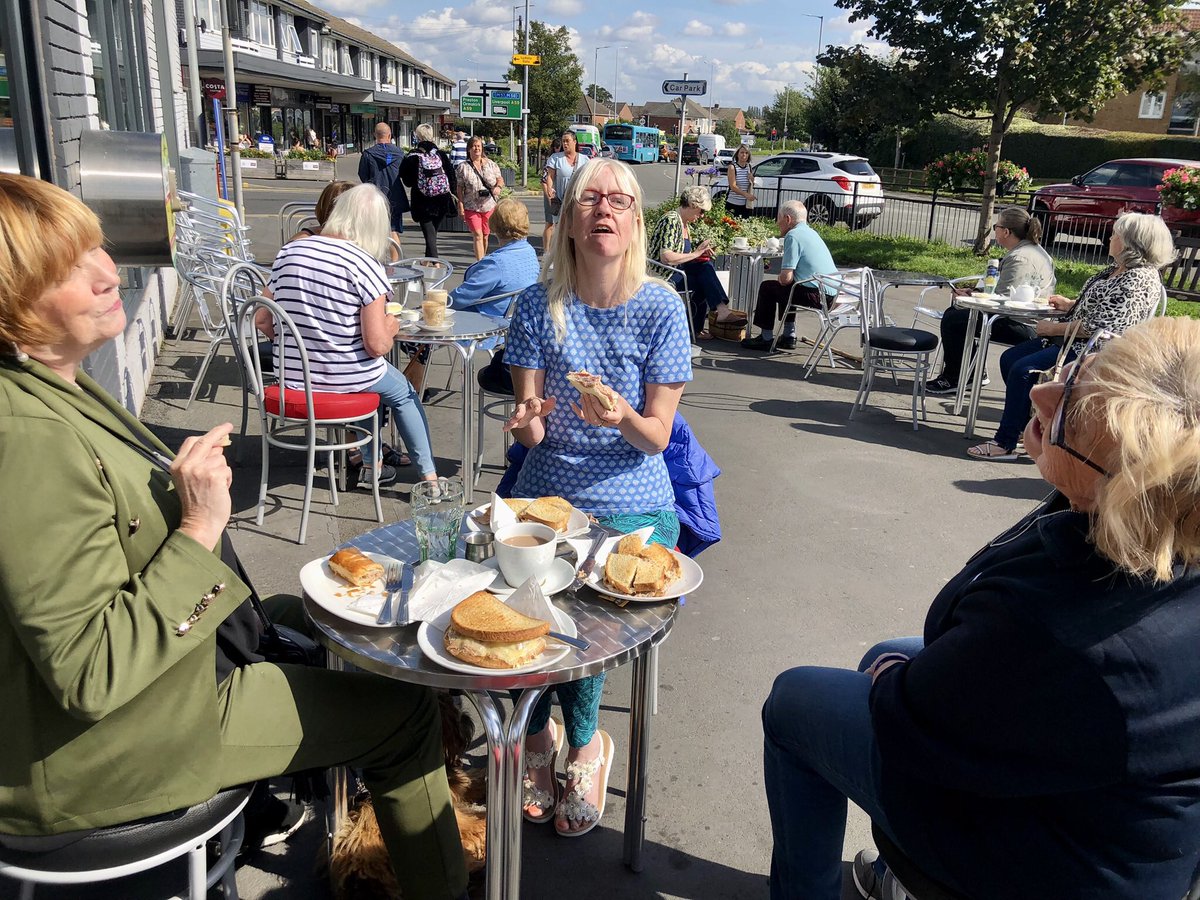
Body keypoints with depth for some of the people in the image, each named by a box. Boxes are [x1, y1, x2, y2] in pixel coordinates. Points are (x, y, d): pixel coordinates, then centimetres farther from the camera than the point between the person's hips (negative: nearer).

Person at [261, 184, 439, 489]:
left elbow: (263, 321, 5)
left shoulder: (288, 253, -1)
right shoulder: (365, 265, -16)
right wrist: (391, 327, 2)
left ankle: (371, 464, 40)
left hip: (292, 378, 5)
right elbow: (377, 345, -20)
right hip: (345, 379, -5)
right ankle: (429, 476, 31)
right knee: (403, 394, 27)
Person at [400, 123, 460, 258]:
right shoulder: (441, 154, 0)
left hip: (423, 203, -3)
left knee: (430, 234, -2)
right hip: (442, 201, 3)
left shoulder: (412, 158, -7)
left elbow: (408, 181, -3)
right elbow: (452, 177, 1)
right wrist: (454, 195, 8)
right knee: (433, 232, 18)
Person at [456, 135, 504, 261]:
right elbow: (460, 188, 0)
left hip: (489, 206, 3)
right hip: (471, 207, -3)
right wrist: (461, 206, -7)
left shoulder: (490, 164, 7)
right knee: (477, 236, -11)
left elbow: (500, 179, 9)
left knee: (485, 236, 11)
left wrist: (498, 187, -15)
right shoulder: (463, 167, 0)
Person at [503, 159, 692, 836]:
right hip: (545, 495, 2)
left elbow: (656, 437, -6)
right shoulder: (541, 305, 1)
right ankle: (573, 741, 8)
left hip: (633, 505, -1)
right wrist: (527, 419, -26)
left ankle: (579, 742, 9)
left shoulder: (661, 308, -4)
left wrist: (623, 418, -28)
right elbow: (531, 434, -2)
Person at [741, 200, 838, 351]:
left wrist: (780, 278, 4)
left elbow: (785, 278, -17)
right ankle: (789, 336, 31)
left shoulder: (793, 236, -12)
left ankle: (766, 338, 16)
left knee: (767, 287, 7)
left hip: (816, 296, -9)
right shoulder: (811, 232, 18)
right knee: (784, 289, 30)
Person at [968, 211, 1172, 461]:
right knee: (1009, 358, 4)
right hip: (1071, 339, 11)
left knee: (1023, 370, -24)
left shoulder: (1139, 281, -19)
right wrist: (1069, 305, 15)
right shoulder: (1116, 269, 12)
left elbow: (1097, 326, -24)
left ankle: (1005, 444, -17)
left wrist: (1053, 329, -16)